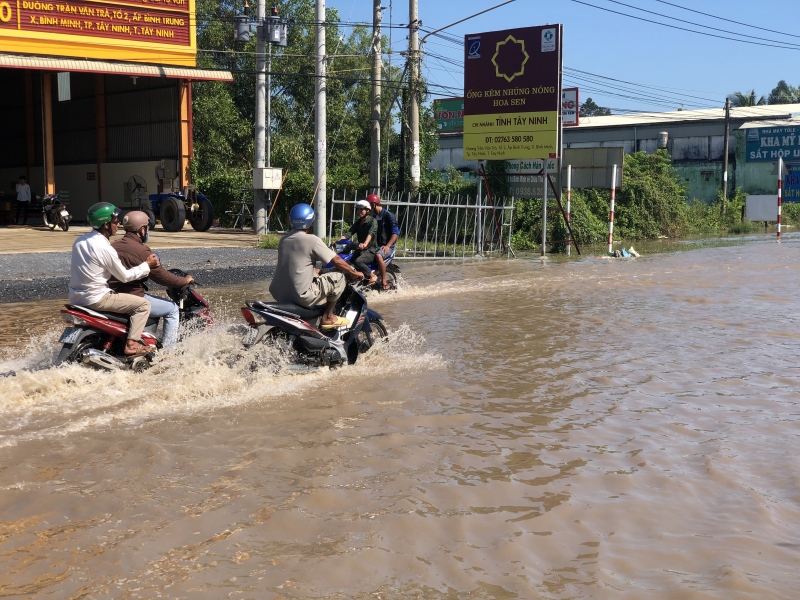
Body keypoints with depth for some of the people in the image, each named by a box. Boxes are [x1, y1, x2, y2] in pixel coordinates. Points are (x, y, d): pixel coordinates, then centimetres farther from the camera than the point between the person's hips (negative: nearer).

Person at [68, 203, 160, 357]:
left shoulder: (80, 241, 7)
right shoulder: (105, 248, -19)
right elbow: (125, 276, -10)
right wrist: (147, 265, 1)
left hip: (76, 296, 9)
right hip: (96, 298, -9)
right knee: (143, 304, -4)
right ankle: (131, 344, -11)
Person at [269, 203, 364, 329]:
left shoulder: (283, 240, 11)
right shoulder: (312, 240, -10)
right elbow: (337, 261, -10)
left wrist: (316, 272, 38)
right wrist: (355, 273, 5)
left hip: (279, 294, 8)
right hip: (300, 296, -8)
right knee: (338, 276, 2)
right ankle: (328, 317, 7)